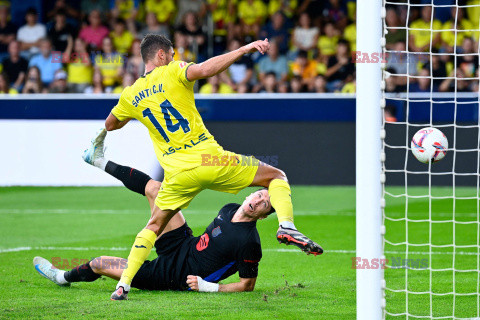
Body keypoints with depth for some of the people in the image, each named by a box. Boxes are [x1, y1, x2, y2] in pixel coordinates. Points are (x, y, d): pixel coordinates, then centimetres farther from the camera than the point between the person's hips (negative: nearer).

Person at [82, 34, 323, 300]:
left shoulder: (131, 95, 10)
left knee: (154, 226, 21)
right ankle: (286, 225, -17)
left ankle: (123, 285, 9)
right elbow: (204, 70, -22)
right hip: (209, 160, -3)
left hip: (177, 173, 3)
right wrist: (243, 50, -19)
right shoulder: (172, 73, -3)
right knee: (275, 176, 9)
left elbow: (110, 124, 27)